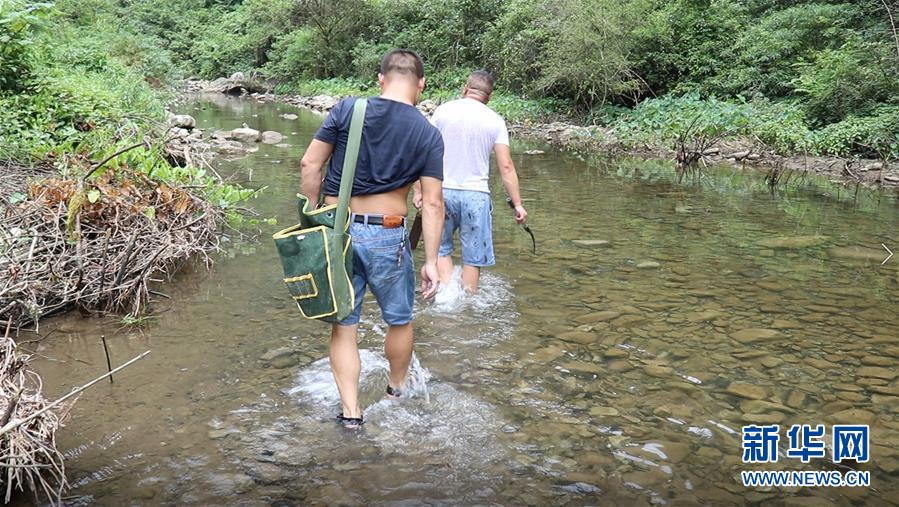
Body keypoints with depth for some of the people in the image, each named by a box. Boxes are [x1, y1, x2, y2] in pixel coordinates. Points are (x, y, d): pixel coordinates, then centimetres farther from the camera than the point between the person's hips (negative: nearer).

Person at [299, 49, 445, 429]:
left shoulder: (348, 109, -2)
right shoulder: (429, 134, -3)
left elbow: (310, 164, -4)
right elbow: (432, 204, -6)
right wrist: (431, 261, -2)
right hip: (386, 235, -1)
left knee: (343, 326, 12)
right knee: (399, 320, 21)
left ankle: (350, 411, 12)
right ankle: (397, 390, 40)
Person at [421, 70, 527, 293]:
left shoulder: (443, 111, 2)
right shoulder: (495, 121, 1)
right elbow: (506, 166, -3)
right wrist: (518, 203, 1)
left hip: (443, 190, 1)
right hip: (476, 193, 0)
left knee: (441, 249, 16)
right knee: (473, 258, 10)